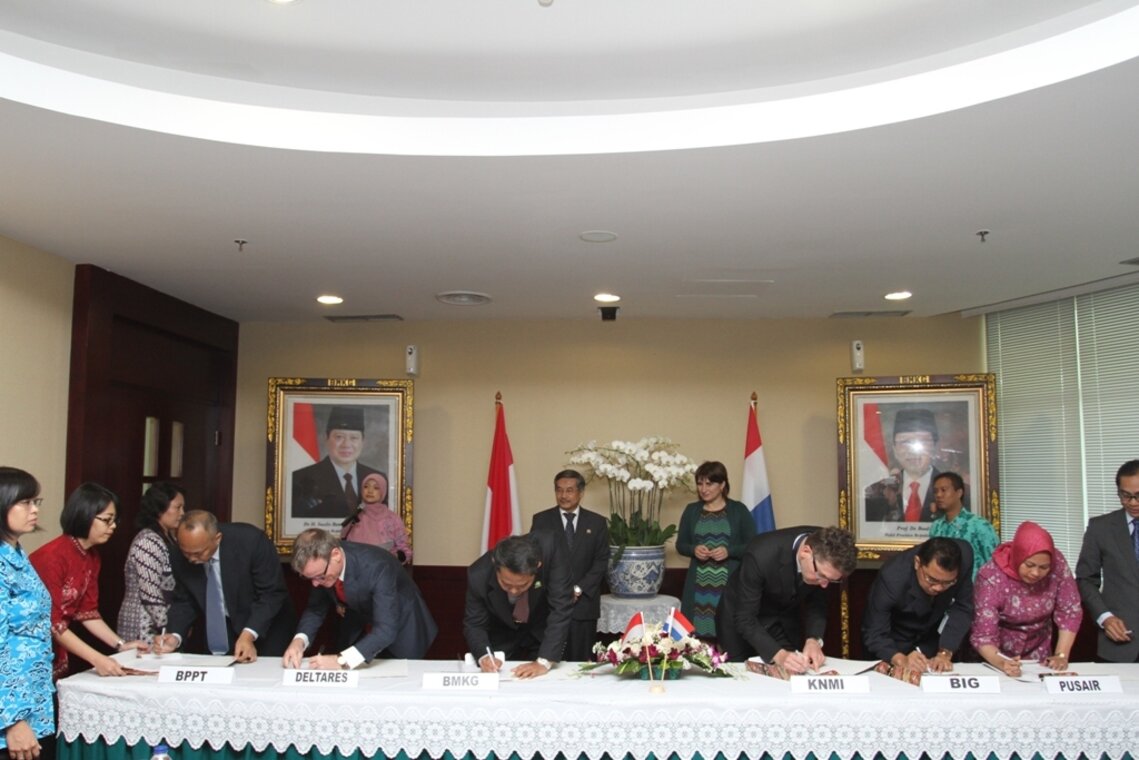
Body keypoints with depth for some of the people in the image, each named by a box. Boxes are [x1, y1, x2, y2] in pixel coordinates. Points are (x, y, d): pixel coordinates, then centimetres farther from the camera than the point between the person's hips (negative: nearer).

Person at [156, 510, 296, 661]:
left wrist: (248, 636, -34)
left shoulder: (252, 541, -28)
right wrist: (175, 636, -22)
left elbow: (271, 594, -23)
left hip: (266, 627, -3)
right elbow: (184, 602, -3)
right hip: (217, 629, 3)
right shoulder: (179, 557, -15)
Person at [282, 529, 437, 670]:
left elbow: (386, 630, -43)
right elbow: (316, 608, -8)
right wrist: (299, 640, -28)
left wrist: (342, 660, -53)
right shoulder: (320, 566, -21)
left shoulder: (376, 566, -39)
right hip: (364, 630, 5)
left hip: (401, 632, -5)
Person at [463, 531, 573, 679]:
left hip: (542, 633, 0)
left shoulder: (549, 547, -36)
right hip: (502, 638, 0)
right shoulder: (479, 575, -32)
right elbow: (474, 625, -18)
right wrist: (484, 656, -38)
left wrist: (544, 662, -40)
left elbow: (561, 607, -33)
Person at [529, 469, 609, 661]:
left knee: (581, 662, 2)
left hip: (583, 603, 1)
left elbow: (601, 561, 2)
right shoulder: (541, 520, 5)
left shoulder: (597, 522, 6)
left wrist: (578, 590, -8)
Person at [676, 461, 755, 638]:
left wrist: (729, 551, -15)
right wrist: (694, 549, -8)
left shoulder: (738, 510, 1)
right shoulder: (691, 510, 9)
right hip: (699, 584, 2)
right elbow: (680, 544, 13)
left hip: (730, 584, -2)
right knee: (697, 632, -3)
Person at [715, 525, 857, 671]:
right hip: (740, 616, -4)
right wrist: (778, 654, -46)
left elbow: (817, 601, -9)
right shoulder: (761, 555, -38)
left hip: (786, 618, 4)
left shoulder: (825, 556, -24)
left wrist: (814, 639, -26)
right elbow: (745, 618, -33)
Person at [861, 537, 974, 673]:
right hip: (895, 641, -3)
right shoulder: (892, 577, -35)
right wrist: (901, 660, -48)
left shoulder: (964, 556, -29)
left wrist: (945, 653, -29)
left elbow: (962, 608, -18)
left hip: (934, 635, 4)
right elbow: (874, 634, -30)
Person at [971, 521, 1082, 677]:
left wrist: (1061, 655, -16)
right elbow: (983, 636, -23)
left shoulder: (1057, 564, -15)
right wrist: (1002, 663, -40)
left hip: (1039, 654, 2)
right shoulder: (992, 577, -23)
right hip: (1000, 654, -2)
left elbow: (1070, 612, -5)